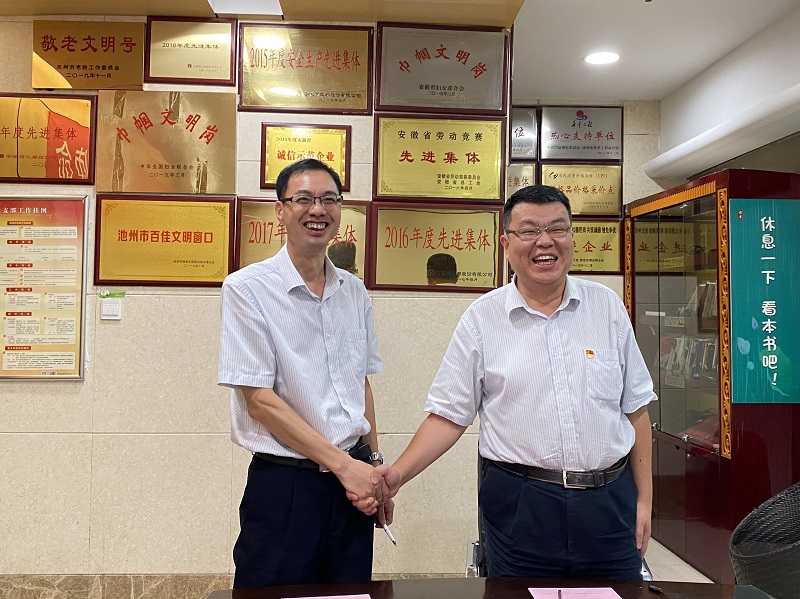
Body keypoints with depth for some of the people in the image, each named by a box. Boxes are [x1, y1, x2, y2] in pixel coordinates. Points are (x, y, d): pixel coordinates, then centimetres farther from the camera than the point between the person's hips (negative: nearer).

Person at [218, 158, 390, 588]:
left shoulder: (354, 292, 6)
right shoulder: (247, 289, -10)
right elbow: (260, 401, -14)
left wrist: (375, 469, 10)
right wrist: (343, 464, -14)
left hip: (352, 480, 5)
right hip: (285, 484, -5)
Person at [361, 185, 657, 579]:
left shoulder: (608, 306, 4)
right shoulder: (482, 318, -2)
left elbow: (635, 410, 8)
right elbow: (450, 414, -1)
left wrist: (644, 499, 7)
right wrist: (398, 473, -13)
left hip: (610, 501, 3)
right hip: (519, 506, -2)